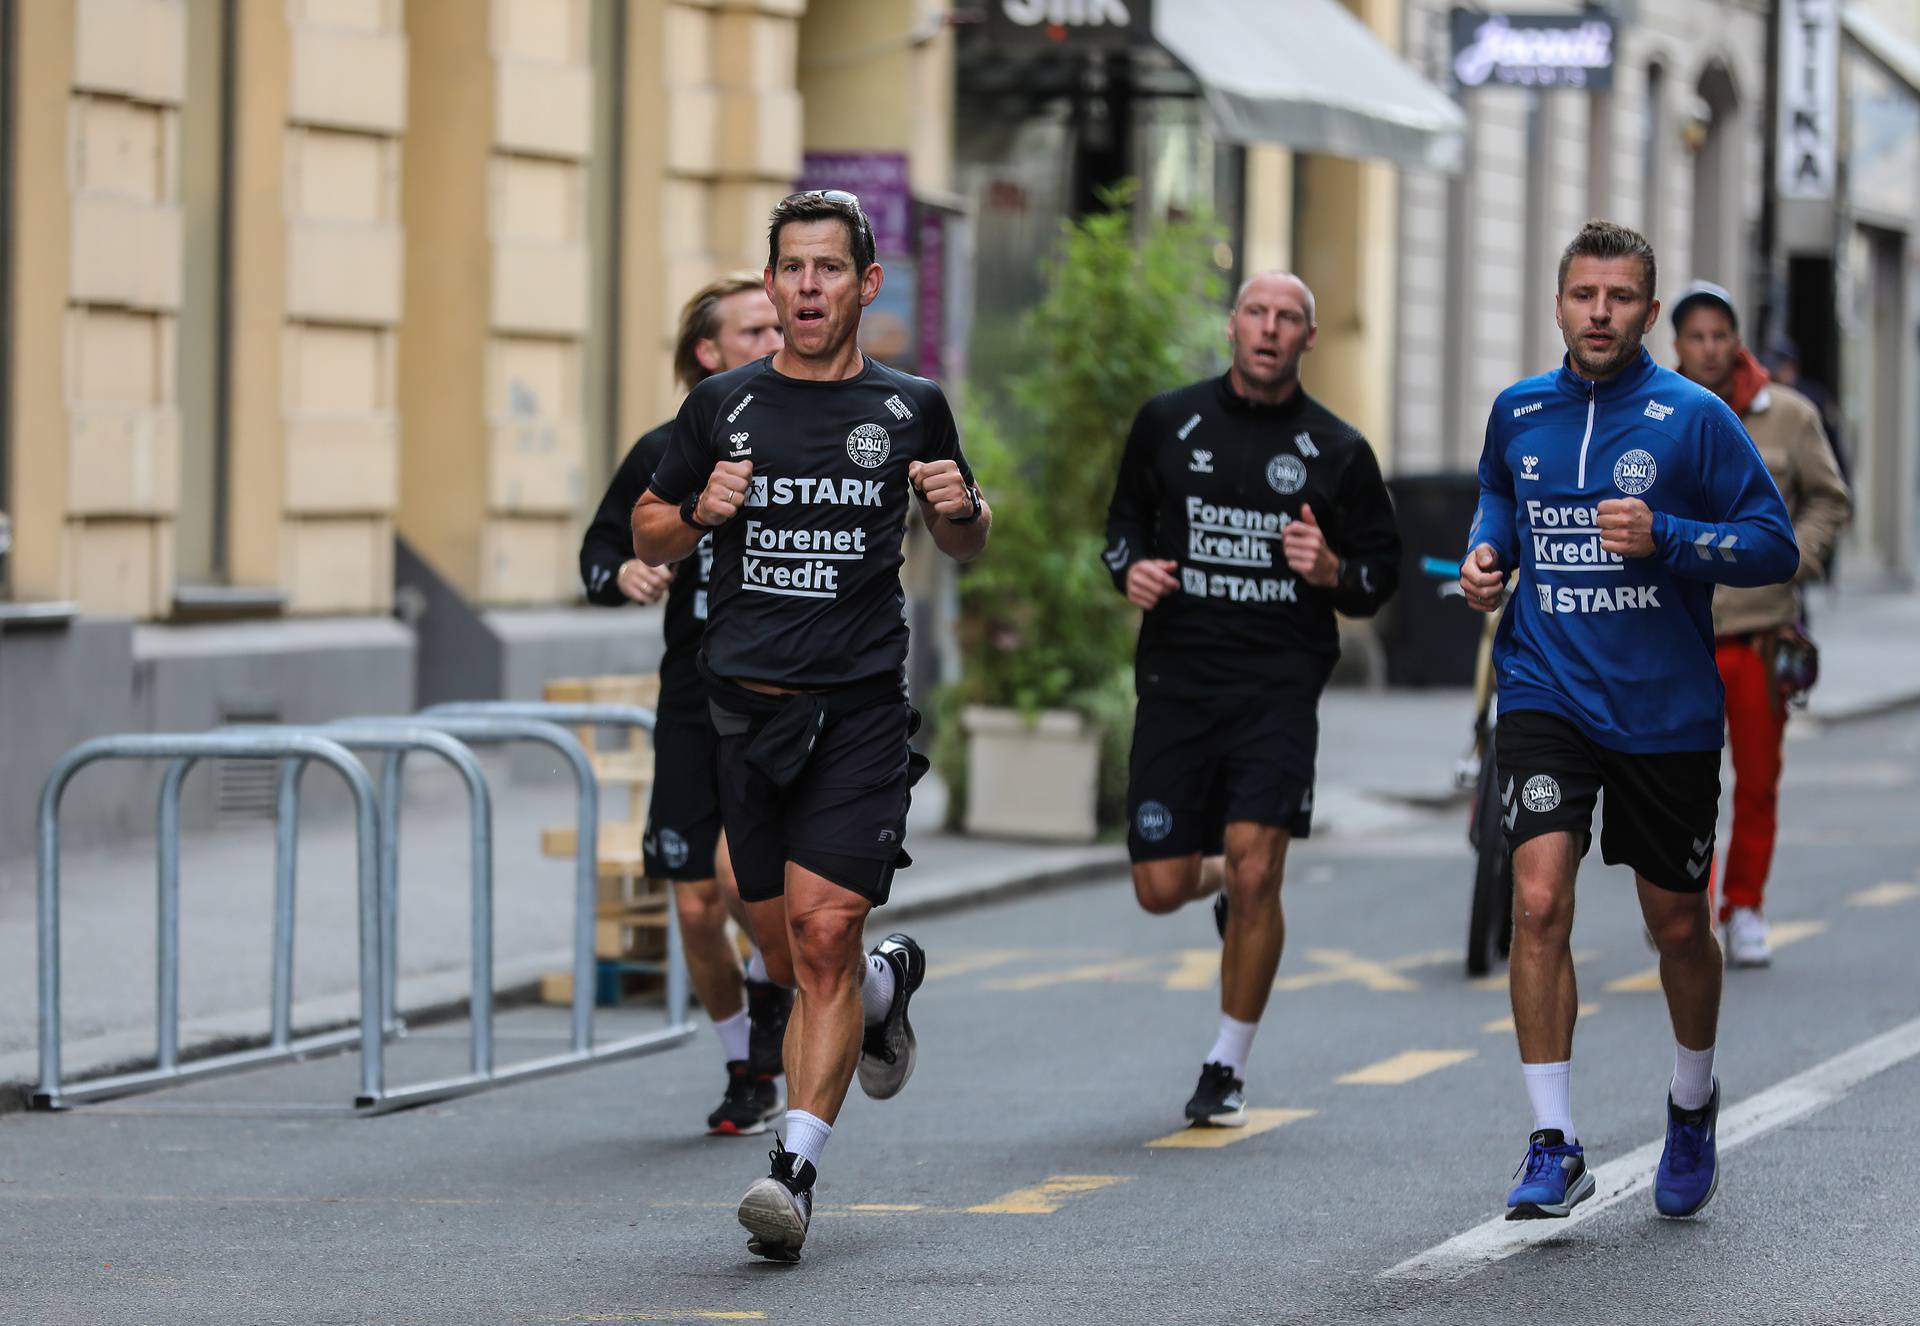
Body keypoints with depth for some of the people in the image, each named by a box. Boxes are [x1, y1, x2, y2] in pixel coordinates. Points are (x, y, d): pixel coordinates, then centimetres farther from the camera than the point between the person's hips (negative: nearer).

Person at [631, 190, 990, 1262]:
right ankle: (888, 981, 43)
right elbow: (650, 539, 14)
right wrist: (699, 514, -8)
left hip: (861, 710, -3)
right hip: (747, 709, 3)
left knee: (825, 932, -15)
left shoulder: (911, 408, 5)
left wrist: (963, 509, -5)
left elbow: (965, 547, 18)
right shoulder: (723, 406, 7)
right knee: (788, 951, 9)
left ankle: (797, 1171, -15)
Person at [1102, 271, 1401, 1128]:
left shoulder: (1336, 450, 4)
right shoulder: (1169, 422, 7)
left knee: (1256, 871, -14)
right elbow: (1125, 516, 20)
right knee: (1160, 889, 0)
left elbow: (1382, 574, 10)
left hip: (1279, 687, -2)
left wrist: (1332, 571, -12)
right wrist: (1130, 567, -2)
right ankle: (1223, 880, 39)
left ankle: (1228, 1067, 2)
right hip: (1175, 680, 2)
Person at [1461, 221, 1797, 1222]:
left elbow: (1775, 544, -7)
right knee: (1539, 901, -17)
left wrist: (1665, 537, -21)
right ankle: (1554, 1146, -12)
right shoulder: (1517, 412, 5)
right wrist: (1486, 548, 5)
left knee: (1678, 925, 11)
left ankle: (1692, 1103, 40)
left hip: (1667, 712, -1)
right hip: (1546, 694, 1)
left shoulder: (1694, 418, -7)